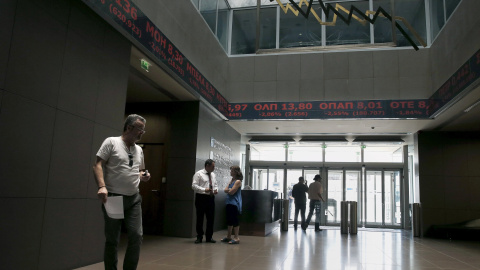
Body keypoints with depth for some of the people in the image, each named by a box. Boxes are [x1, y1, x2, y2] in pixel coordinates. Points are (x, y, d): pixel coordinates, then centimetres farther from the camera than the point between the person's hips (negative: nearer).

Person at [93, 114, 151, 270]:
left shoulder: (139, 150, 15)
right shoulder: (111, 142, -4)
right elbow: (97, 165, -10)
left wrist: (143, 176, 2)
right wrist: (102, 186, -24)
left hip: (134, 199, 5)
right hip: (113, 198, -5)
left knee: (136, 236, 1)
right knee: (112, 240, 4)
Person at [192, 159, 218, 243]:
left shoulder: (213, 174, 14)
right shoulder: (198, 174, -6)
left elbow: (215, 184, 22)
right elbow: (194, 185, -12)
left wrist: (216, 190, -1)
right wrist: (204, 190, -23)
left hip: (211, 198, 6)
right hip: (201, 197, -6)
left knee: (211, 218, 8)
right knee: (200, 218, 2)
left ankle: (209, 237, 19)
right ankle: (199, 237, 15)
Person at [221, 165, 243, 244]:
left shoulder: (238, 181, -12)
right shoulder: (231, 180, 16)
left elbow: (231, 192, -16)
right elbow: (225, 190, 10)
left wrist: (228, 189, 2)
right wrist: (229, 190, -10)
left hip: (235, 203, -9)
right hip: (229, 202, 9)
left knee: (235, 220, -5)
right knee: (229, 220, 13)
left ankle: (236, 238, 0)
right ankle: (228, 237, 21)